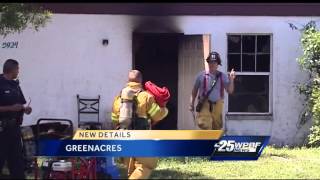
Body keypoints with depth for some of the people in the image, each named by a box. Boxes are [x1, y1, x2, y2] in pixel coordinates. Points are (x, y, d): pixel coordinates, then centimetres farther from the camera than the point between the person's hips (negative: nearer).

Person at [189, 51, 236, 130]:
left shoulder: (222, 76, 3)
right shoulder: (201, 75, -2)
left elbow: (230, 91, -2)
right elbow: (194, 90, 5)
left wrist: (231, 80, -16)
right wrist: (191, 103, 3)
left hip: (217, 105, 3)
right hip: (204, 104, -3)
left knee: (217, 126, 10)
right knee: (205, 125, -17)